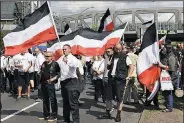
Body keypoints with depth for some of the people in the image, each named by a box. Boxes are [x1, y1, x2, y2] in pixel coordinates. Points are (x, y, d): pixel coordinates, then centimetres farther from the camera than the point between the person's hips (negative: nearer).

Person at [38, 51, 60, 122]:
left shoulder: (55, 64, -8)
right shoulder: (44, 64, 12)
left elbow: (59, 73, -7)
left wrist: (53, 79, -16)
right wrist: (41, 79, 14)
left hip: (50, 84, -7)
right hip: (43, 83, 7)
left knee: (52, 100, -2)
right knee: (45, 99, 15)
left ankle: (54, 116, 6)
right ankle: (46, 115, 26)